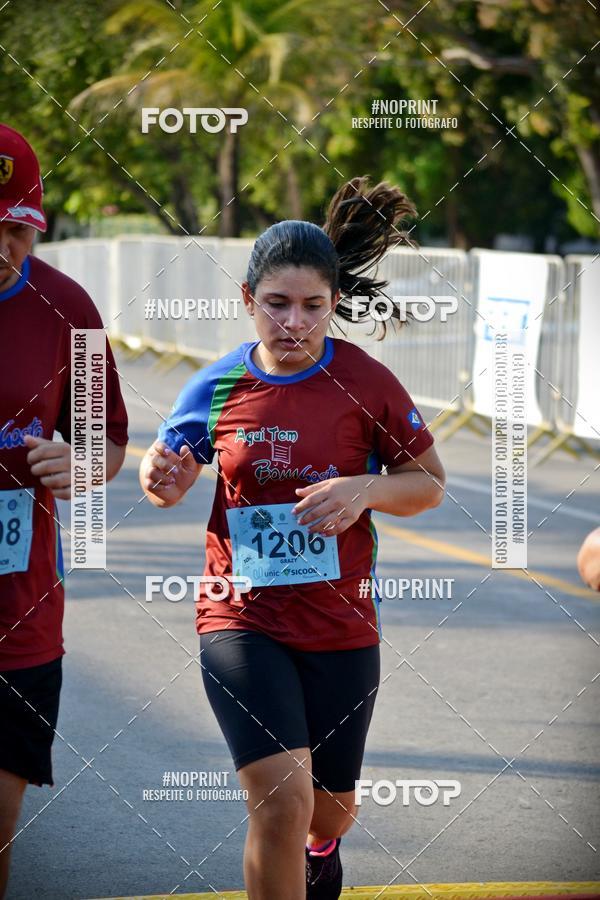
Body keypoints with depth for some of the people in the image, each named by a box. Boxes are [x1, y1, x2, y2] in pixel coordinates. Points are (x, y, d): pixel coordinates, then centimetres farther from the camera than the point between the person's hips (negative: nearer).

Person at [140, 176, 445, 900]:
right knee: (281, 795, -22)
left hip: (341, 624, 1)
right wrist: (160, 478, -14)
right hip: (241, 617, -1)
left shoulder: (366, 383, -8)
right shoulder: (216, 387, -5)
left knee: (330, 805, 20)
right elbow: (169, 478, 10)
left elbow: (428, 484, 2)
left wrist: (365, 488, -19)